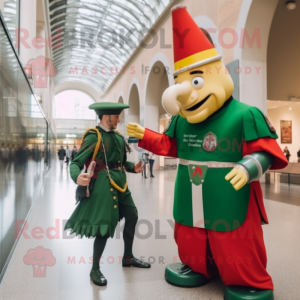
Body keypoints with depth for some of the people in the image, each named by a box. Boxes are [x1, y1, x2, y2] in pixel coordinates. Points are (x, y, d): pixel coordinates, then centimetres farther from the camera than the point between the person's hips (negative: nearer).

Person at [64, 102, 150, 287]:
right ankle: (95, 269, 19)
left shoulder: (118, 136, 9)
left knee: (132, 216, 15)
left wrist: (133, 167, 0)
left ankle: (128, 258, 35)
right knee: (105, 226, -3)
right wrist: (77, 177, -35)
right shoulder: (94, 137, -13)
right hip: (104, 185, -8)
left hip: (120, 184, 8)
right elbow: (76, 162, -16)